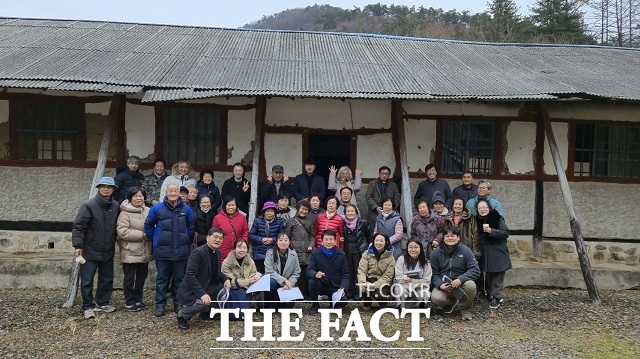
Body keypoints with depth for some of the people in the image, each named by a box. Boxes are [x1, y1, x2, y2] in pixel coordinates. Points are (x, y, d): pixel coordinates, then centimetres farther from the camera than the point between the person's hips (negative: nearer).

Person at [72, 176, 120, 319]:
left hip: (108, 252, 5)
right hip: (90, 251, -5)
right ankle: (88, 307, 16)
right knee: (87, 281, 2)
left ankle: (102, 302, 31)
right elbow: (78, 226, -14)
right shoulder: (89, 205, -13)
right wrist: (78, 245, -19)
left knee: (107, 279, 15)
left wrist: (115, 244, 14)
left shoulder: (116, 206, 2)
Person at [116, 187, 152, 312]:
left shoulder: (148, 211, 4)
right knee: (129, 278, 7)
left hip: (144, 251, 6)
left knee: (142, 276, 16)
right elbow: (122, 232, -21)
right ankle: (129, 302, 21)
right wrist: (142, 235, -20)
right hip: (130, 252, -6)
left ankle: (138, 299, 32)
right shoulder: (125, 213, -12)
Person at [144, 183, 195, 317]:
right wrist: (155, 239, 9)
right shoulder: (157, 208, -4)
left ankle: (178, 304, 22)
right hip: (162, 251, -2)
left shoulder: (186, 209, 2)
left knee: (179, 278, 10)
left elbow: (190, 226, 16)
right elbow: (148, 225, 8)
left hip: (181, 251, 2)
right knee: (162, 279, 7)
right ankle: (160, 305, 16)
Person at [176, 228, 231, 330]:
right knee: (203, 303, -33)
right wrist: (202, 294, -35)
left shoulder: (217, 253, 5)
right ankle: (182, 315, -2)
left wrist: (226, 279, -8)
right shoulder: (198, 252, -22)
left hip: (207, 287, 9)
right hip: (191, 292, -9)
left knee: (226, 287, -3)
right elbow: (189, 276, -28)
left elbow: (217, 273, 15)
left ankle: (207, 310, 14)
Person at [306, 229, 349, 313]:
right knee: (312, 281, -32)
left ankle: (333, 298, 14)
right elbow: (308, 271, -14)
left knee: (343, 300, -25)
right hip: (321, 285, 0)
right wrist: (315, 274, -38)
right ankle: (315, 305, -5)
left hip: (335, 287, 1)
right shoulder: (315, 253, -6)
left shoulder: (341, 254, -2)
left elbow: (345, 274, -3)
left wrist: (342, 288, -20)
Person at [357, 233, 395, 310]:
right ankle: (367, 303, 2)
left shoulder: (390, 257, -6)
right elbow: (361, 270, -9)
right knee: (360, 286, -31)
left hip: (382, 283, -2)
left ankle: (383, 304, 6)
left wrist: (374, 285, -27)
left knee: (379, 294, -33)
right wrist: (362, 283, -29)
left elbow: (387, 277, -11)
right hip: (369, 279, 2)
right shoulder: (367, 253, -2)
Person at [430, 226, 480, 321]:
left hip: (461, 284, -1)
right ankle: (453, 302, 10)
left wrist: (460, 279, -29)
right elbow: (434, 273, -1)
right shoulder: (436, 252, 1)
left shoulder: (465, 251, -4)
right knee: (435, 298, -29)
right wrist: (440, 285, -22)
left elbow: (475, 270, -13)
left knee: (470, 285, -34)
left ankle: (465, 308, -2)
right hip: (443, 285, 1)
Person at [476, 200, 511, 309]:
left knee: (497, 277, -3)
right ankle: (492, 295, 21)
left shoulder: (497, 219, -9)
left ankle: (496, 298, 3)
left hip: (498, 253, -5)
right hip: (485, 253, 5)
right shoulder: (478, 220, 8)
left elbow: (506, 233, -13)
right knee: (489, 276, 10)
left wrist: (491, 231, -23)